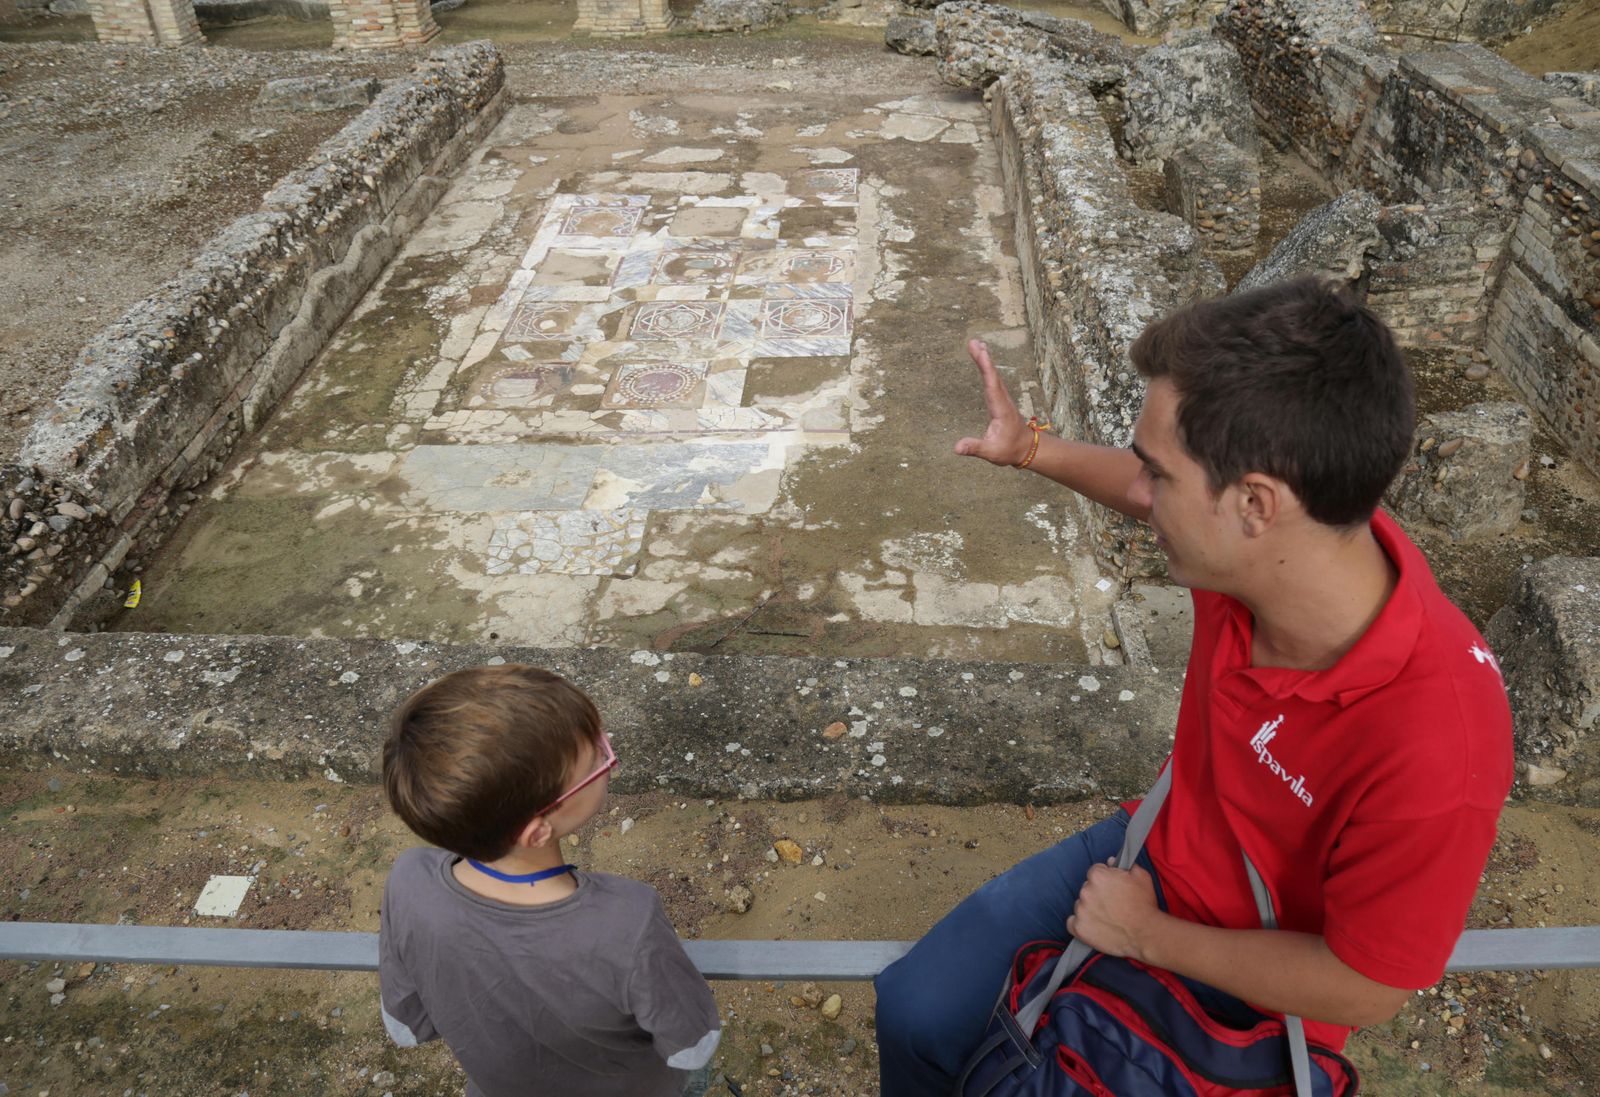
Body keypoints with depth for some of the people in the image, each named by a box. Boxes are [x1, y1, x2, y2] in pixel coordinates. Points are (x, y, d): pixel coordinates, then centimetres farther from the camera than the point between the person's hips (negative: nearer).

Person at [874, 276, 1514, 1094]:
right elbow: (1162, 499, 4)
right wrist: (1029, 450, -2)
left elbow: (1362, 991, -24)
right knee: (915, 1010, 1)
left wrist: (1150, 935, -16)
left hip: (1257, 988, -4)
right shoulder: (1253, 546, -23)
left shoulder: (1435, 750, -39)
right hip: (1158, 847, 5)